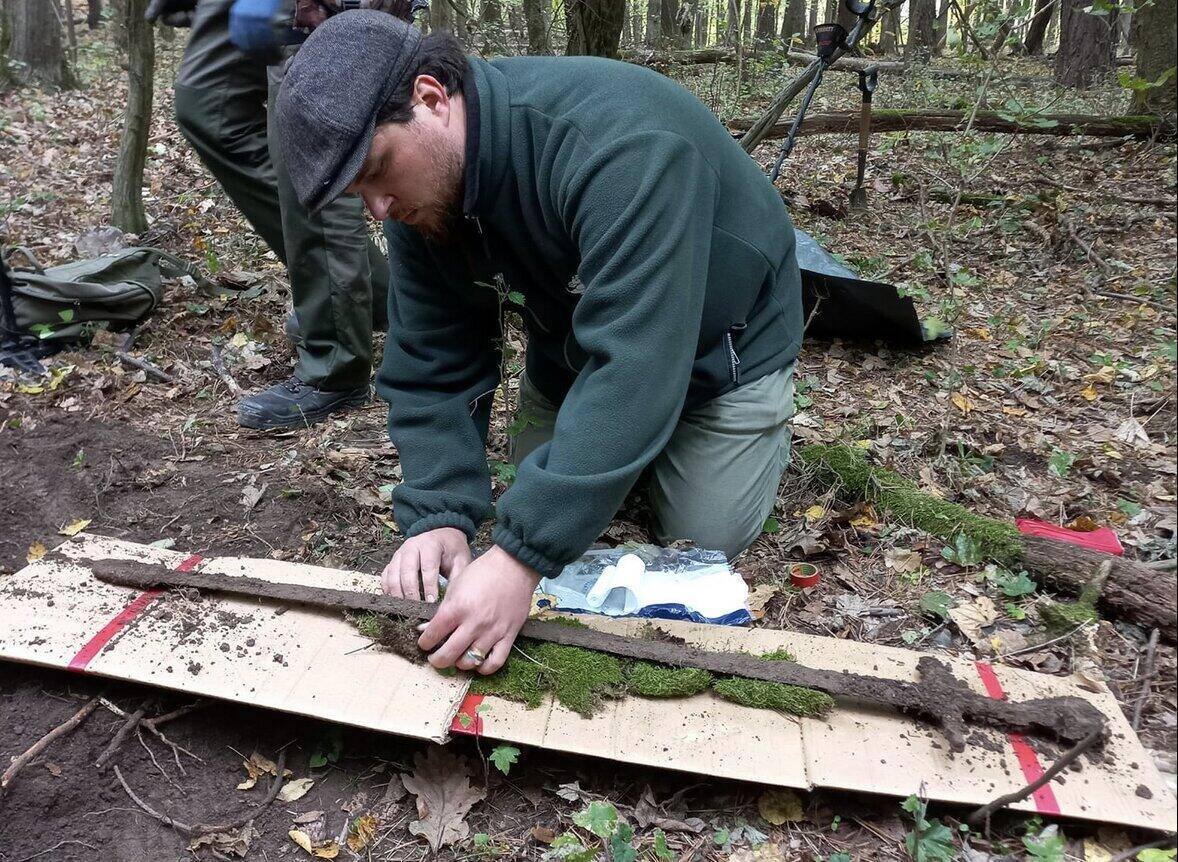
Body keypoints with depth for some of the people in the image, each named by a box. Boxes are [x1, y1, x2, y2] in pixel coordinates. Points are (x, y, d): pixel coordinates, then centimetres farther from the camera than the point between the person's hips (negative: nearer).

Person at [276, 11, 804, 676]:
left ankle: (764, 427, 27)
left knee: (703, 539, -2)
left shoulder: (615, 141, -41)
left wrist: (520, 558, -50)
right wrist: (439, 516, -29)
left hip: (720, 344, -5)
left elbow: (632, 365, -47)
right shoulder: (418, 196, -17)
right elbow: (432, 365, -15)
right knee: (542, 511, 5)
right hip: (575, 341, 6)